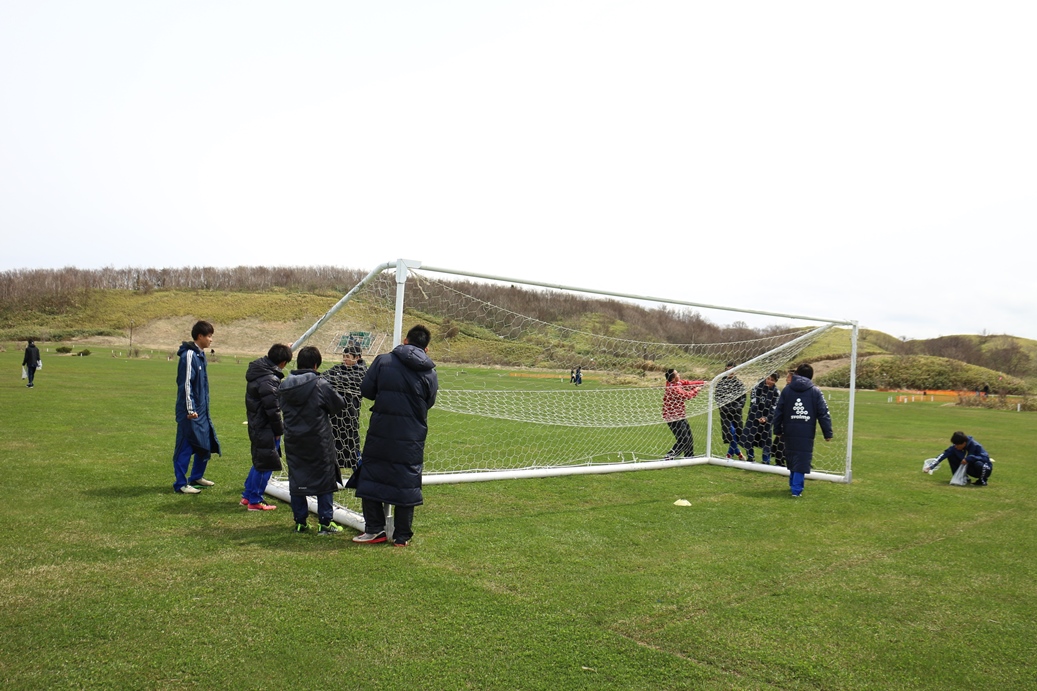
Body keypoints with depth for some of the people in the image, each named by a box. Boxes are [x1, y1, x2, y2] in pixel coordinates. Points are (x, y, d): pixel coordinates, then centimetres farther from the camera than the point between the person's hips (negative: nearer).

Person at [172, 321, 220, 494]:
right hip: (190, 413, -10)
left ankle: (196, 477, 28)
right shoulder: (189, 355, -15)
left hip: (202, 411, 10)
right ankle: (181, 483, 6)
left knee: (207, 444, 15)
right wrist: (190, 409, -21)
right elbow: (186, 383, -20)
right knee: (185, 447, -2)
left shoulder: (200, 354, 13)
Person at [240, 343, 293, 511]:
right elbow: (272, 409, -20)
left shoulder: (257, 371, 7)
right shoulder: (270, 380, -23)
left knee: (259, 462, 20)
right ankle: (255, 501, 11)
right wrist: (279, 430, -12)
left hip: (256, 425, 10)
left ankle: (248, 495, 29)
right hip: (266, 428, -10)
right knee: (265, 464, 1)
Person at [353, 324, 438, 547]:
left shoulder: (383, 361, -5)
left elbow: (366, 390, -1)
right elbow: (428, 403, 8)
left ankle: (374, 529, 14)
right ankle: (402, 536, 15)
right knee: (407, 484, 10)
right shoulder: (430, 373, 0)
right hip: (412, 438, 1)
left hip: (380, 432, -1)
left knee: (370, 478, 13)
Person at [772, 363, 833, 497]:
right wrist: (828, 433, 1)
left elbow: (778, 411, 7)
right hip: (806, 434, -3)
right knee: (802, 460, -1)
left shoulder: (787, 390, 6)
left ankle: (794, 484, 30)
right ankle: (796, 489, -7)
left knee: (792, 459, 18)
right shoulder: (815, 391, -1)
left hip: (789, 432, 3)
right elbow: (823, 413, -3)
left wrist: (778, 430, 15)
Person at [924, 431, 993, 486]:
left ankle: (983, 481, -8)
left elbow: (986, 458, -30)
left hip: (985, 469, -5)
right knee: (951, 455, -9)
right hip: (970, 470, 5)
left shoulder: (975, 446, -27)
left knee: (978, 464, -40)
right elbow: (943, 455, -18)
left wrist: (969, 458, -38)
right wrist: (930, 467, -28)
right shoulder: (955, 447, -14)